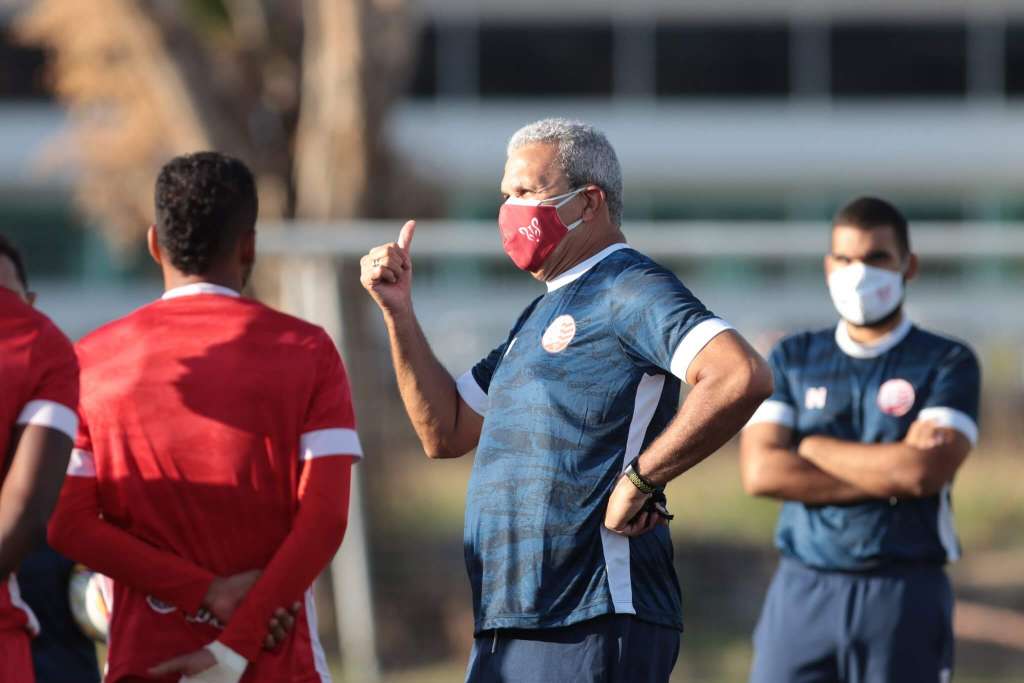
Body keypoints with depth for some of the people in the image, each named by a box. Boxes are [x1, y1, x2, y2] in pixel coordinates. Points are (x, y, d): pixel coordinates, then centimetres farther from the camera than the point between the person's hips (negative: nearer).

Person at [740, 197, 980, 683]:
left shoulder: (948, 365, 3)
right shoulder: (792, 360, 11)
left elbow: (926, 471, -13)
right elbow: (760, 472, -3)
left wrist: (812, 448, -3)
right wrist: (889, 474, -9)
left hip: (905, 593, -2)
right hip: (804, 589, 2)